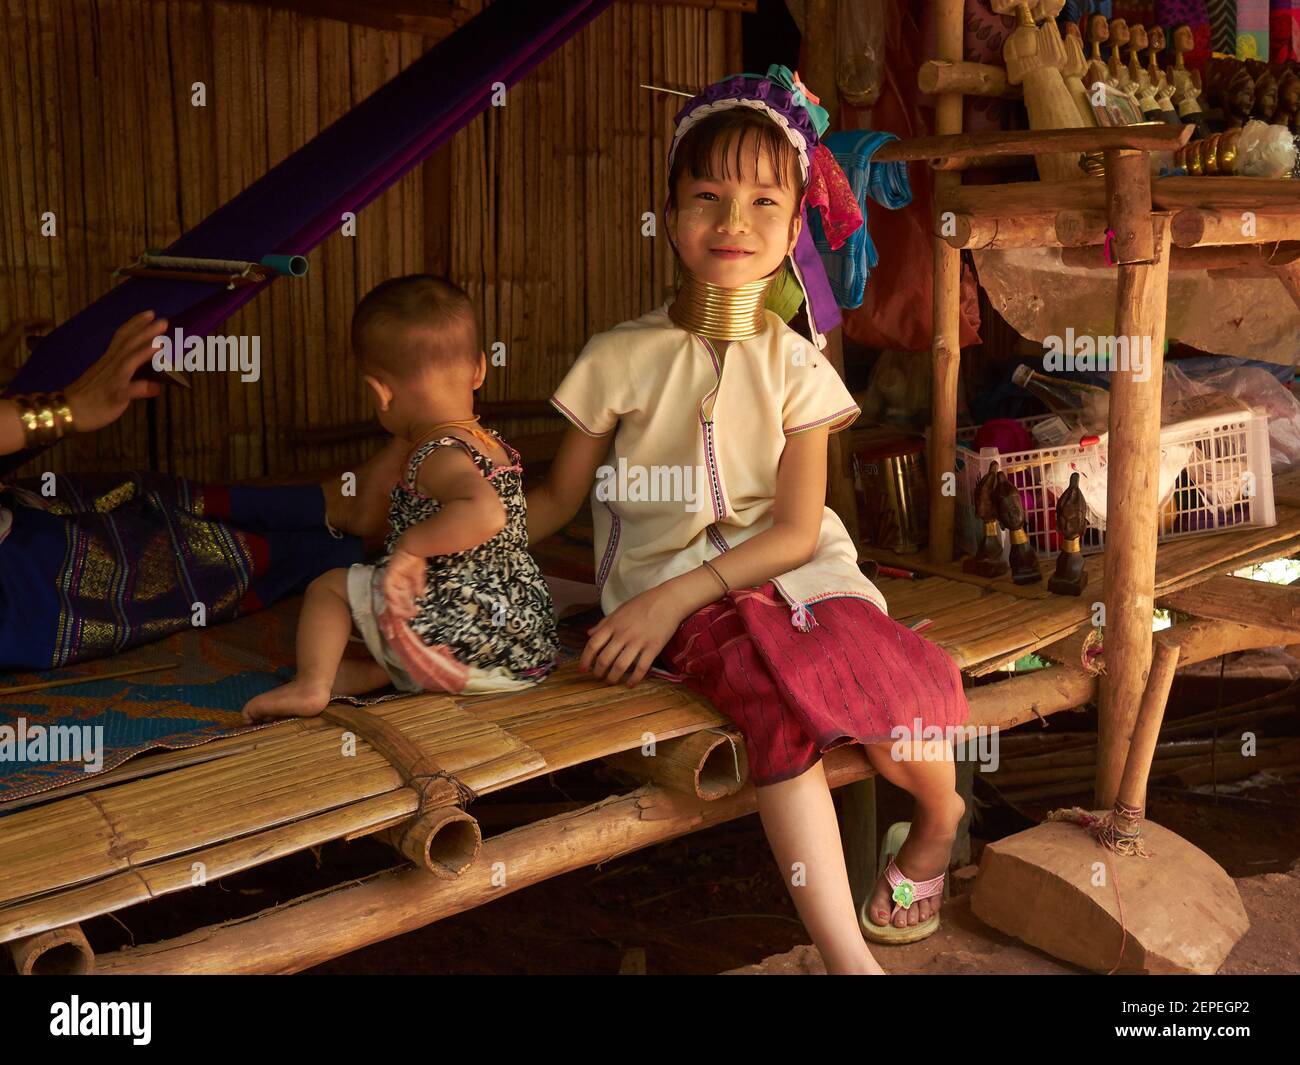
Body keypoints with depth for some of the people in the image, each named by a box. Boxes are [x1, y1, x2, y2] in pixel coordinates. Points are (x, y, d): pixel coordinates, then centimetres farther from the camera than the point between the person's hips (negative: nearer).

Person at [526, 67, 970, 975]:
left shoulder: (796, 368, 4)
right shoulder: (622, 357, 4)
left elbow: (795, 532, -4)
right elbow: (556, 501, 10)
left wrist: (675, 594, -17)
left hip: (794, 573, 2)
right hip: (676, 597, -1)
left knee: (898, 686, -26)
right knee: (775, 692, -33)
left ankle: (939, 823, 11)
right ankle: (847, 954, -27)